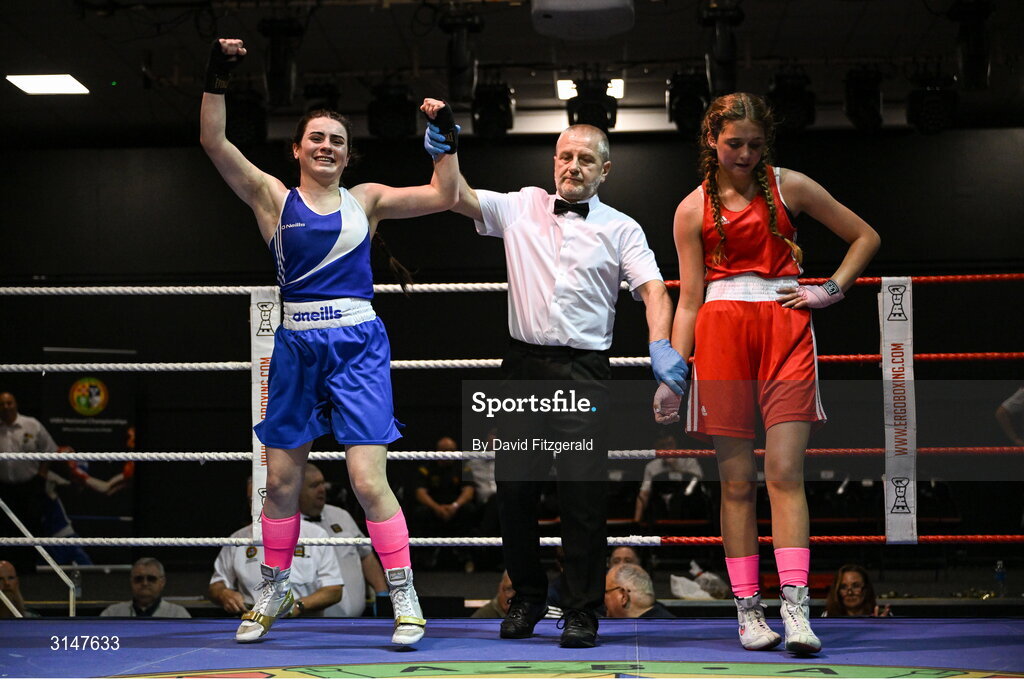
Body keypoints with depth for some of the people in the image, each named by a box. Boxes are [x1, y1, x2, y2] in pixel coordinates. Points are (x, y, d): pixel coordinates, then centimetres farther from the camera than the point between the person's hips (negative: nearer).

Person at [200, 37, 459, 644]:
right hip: (297, 346, 2)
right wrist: (218, 80, -14)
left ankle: (405, 598, 0)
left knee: (368, 479, -10)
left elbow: (444, 196, 2)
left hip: (359, 347, -1)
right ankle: (274, 592, 29)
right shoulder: (273, 198, 5)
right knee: (282, 480, 10)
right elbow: (214, 143, -5)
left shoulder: (365, 200, 8)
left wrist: (446, 139, -6)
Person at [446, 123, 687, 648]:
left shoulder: (621, 229, 7)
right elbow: (458, 197, 8)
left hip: (584, 372, -2)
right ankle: (527, 597, 20)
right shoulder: (523, 207, 13)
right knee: (514, 485, 3)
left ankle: (582, 611, 3)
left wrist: (661, 345, -23)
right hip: (523, 364, 2)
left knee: (583, 489, -6)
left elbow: (652, 289, -5)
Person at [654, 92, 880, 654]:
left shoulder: (788, 186, 9)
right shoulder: (694, 209, 9)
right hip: (721, 333, 0)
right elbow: (689, 300, 8)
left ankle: (794, 606, -16)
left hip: (785, 329, 0)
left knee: (785, 471, -10)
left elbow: (865, 237, 16)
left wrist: (830, 291, 5)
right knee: (737, 479, 0)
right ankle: (747, 607, 3)